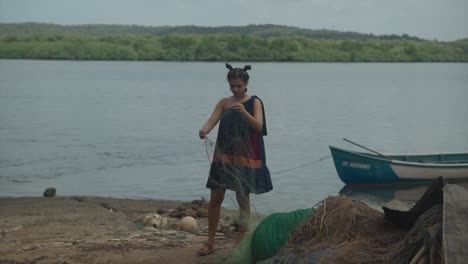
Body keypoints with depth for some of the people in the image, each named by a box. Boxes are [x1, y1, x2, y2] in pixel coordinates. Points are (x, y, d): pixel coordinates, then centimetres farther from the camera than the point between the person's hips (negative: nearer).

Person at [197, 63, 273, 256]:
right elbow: (212, 119, -8)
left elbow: (259, 126, -14)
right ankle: (210, 242, 13)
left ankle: (241, 241, 10)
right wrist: (204, 130, -31)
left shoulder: (254, 102, -2)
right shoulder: (224, 103, 6)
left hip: (246, 156, -3)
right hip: (224, 155, 3)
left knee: (243, 198, 2)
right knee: (215, 198, 3)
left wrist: (245, 113, -32)